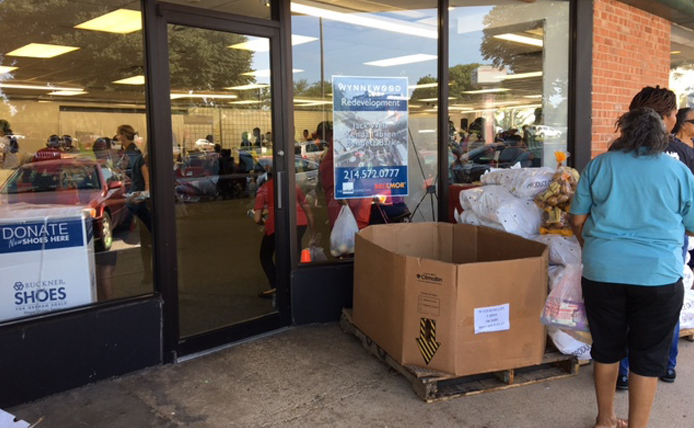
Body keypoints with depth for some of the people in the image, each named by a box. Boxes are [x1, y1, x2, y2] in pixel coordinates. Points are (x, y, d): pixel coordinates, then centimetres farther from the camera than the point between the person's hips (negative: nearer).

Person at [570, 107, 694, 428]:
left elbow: (577, 220, 4)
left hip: (602, 272, 2)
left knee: (607, 348, 16)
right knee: (648, 357, 10)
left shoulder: (598, 165, 2)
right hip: (658, 275, -1)